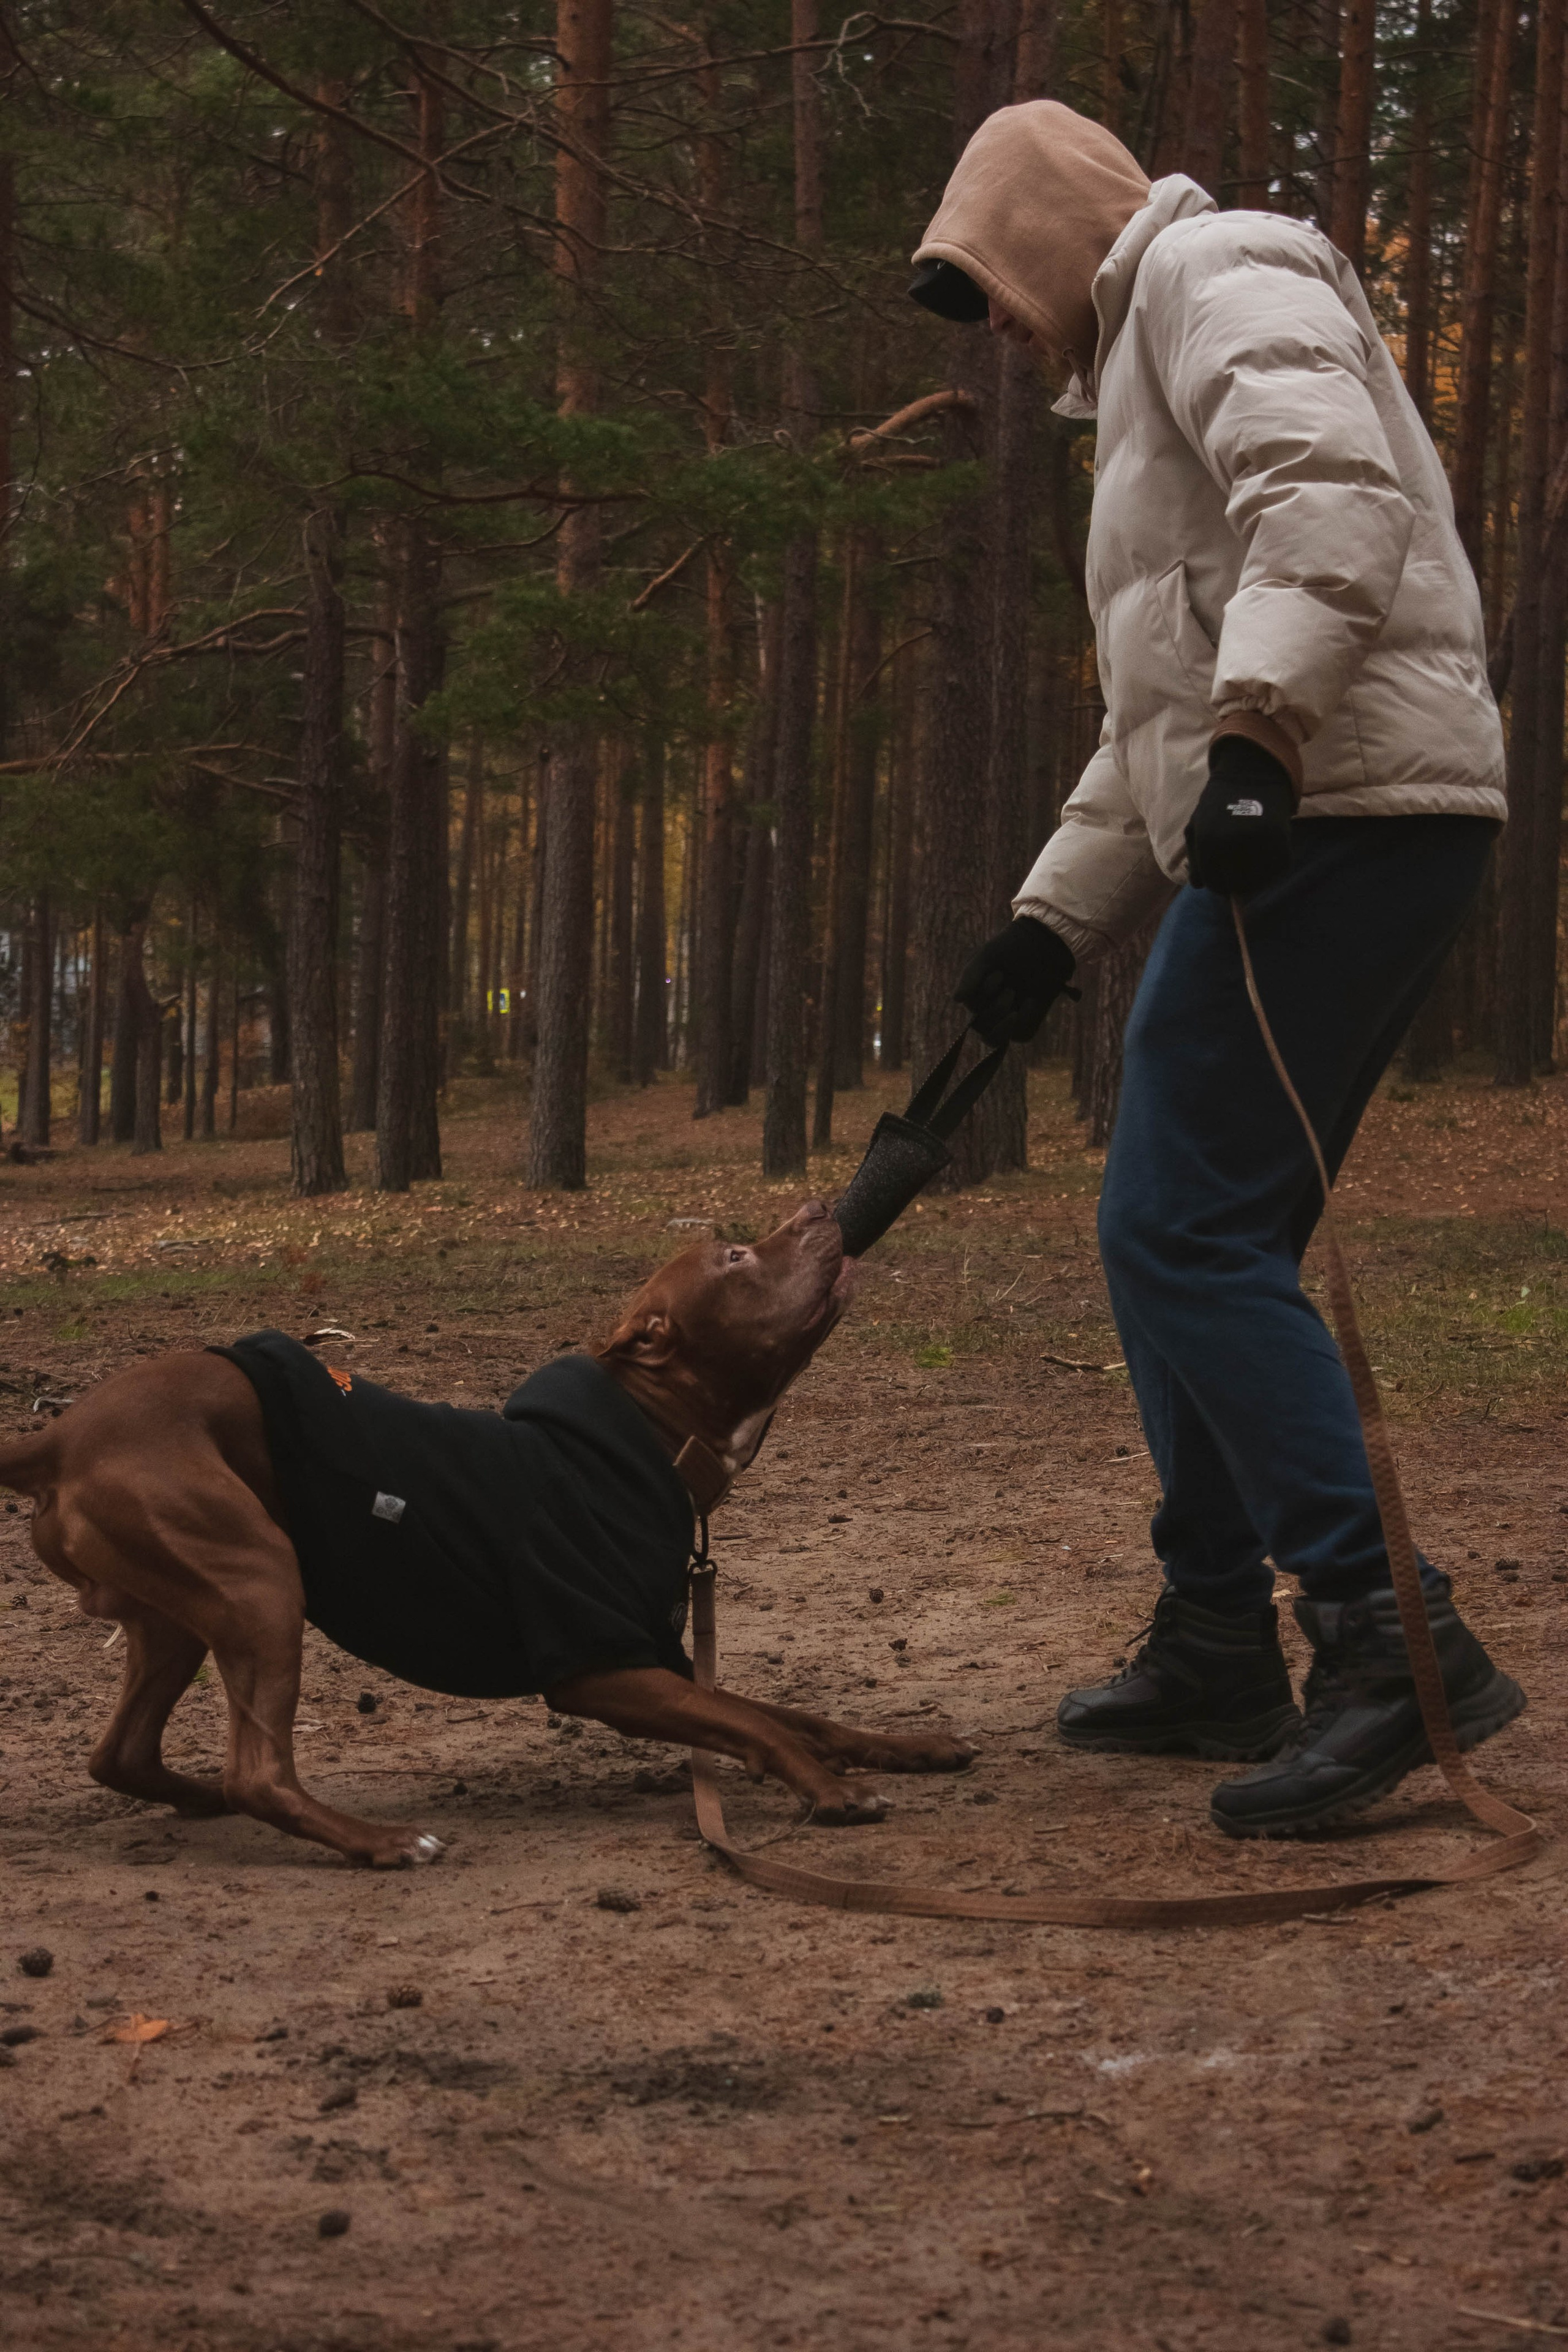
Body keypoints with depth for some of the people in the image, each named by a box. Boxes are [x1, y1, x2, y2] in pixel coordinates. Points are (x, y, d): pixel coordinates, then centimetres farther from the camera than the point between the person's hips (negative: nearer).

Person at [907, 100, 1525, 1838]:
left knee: (1187, 1232, -14)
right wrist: (1052, 917, 25)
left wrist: (1257, 738, -31)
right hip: (1265, 835, 10)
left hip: (1336, 813, -10)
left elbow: (1334, 491, -20)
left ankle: (1390, 1645, -16)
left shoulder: (1214, 267, 0)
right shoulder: (1147, 391, 31)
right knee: (1185, 1241, 13)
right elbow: (1155, 724, 33)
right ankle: (1218, 1648, 18)